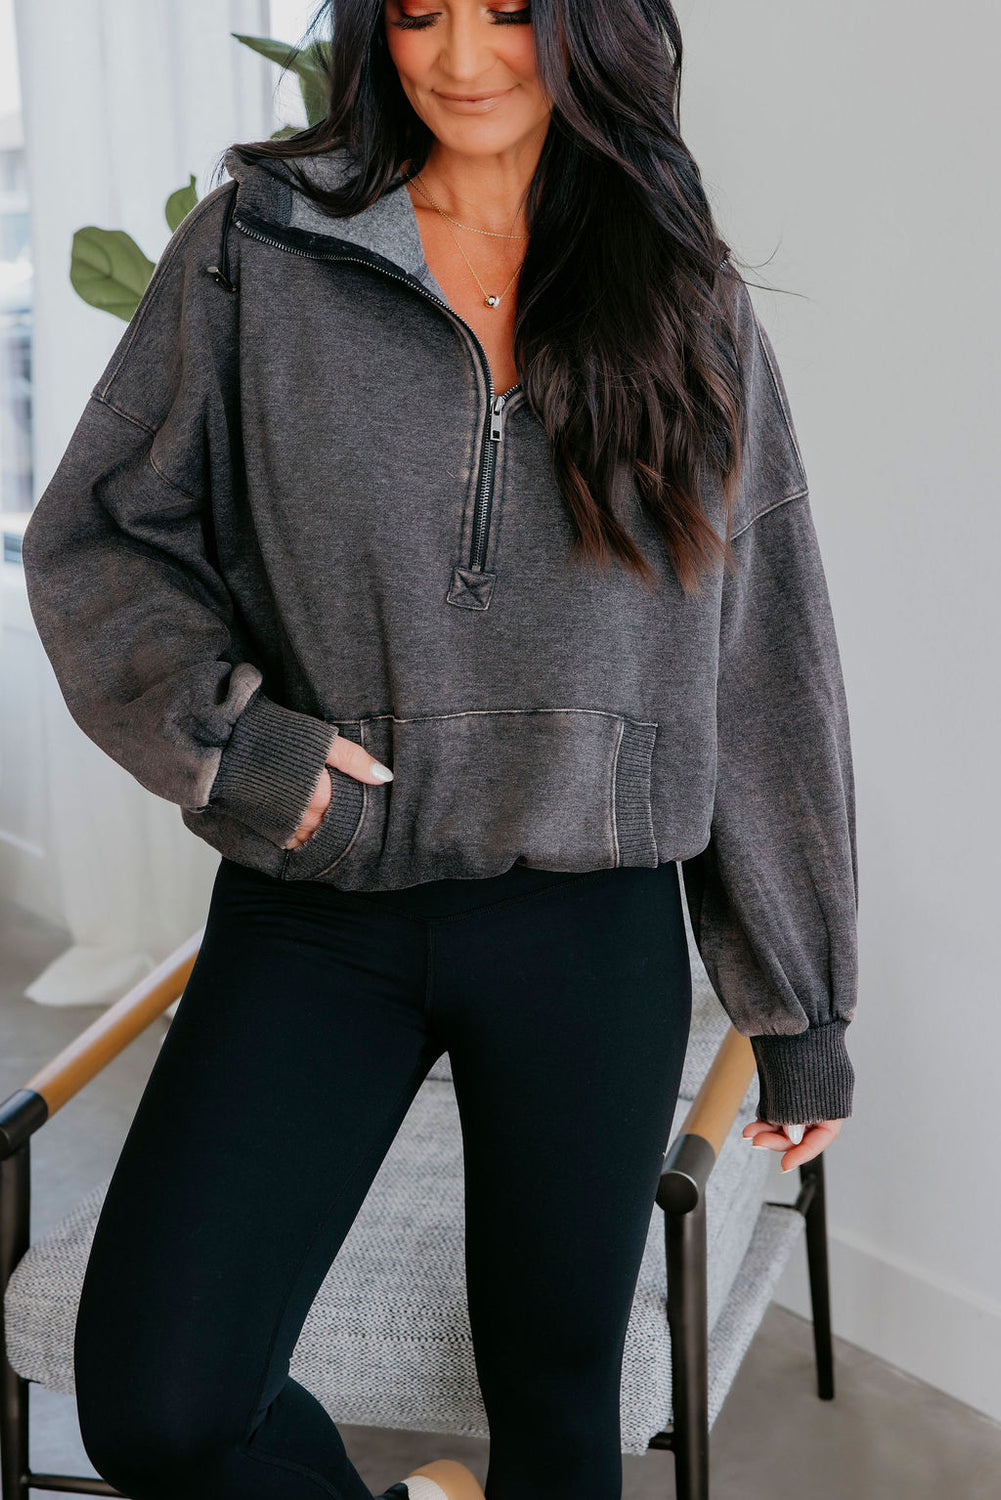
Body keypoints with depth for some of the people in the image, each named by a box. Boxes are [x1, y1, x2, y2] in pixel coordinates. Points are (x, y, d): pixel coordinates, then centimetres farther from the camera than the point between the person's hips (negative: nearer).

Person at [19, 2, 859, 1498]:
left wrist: (803, 1005, 7)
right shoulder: (261, 244, 2)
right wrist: (223, 737, -13)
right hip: (314, 911, 0)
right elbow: (96, 536, 6)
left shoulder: (688, 302, 5)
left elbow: (765, 670, 6)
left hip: (589, 926, 1)